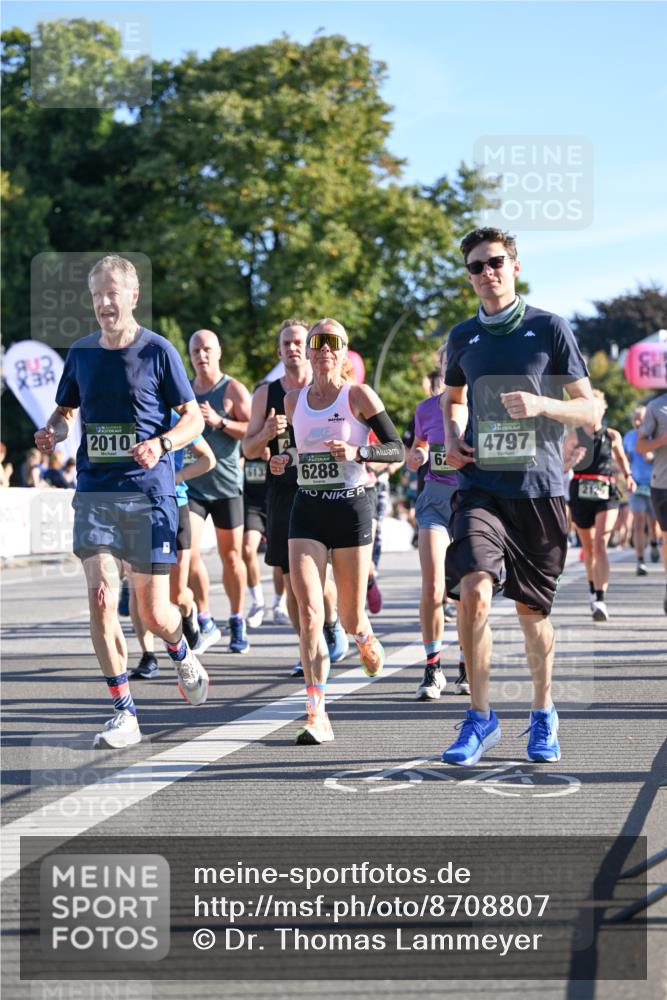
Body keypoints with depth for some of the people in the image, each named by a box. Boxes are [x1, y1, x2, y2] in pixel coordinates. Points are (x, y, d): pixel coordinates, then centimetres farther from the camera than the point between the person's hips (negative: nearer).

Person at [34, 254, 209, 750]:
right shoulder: (81, 352, 8)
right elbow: (66, 410, 20)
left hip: (149, 492, -3)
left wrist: (161, 444, -19)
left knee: (153, 609, 0)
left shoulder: (158, 350, -3)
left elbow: (194, 417, 0)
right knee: (101, 601, -8)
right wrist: (51, 433, -3)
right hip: (94, 491, 3)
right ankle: (124, 714, 0)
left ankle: (183, 656, 36)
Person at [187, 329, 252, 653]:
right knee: (188, 550, -12)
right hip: (191, 484, 3)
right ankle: (205, 621, -1)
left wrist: (219, 422, -22)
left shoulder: (233, 390, -2)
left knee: (231, 556, 4)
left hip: (226, 484, -3)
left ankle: (237, 622, 18)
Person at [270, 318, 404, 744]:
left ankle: (367, 639, 46)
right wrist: (286, 459, 4)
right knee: (309, 612, -14)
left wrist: (356, 452, -22)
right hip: (307, 511, 3)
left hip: (351, 508, -3)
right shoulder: (294, 400, 9)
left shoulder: (359, 396, -4)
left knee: (350, 619, 6)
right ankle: (317, 714, -14)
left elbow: (397, 449, -5)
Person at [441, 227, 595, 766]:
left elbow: (590, 411, 0)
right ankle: (480, 718, -6)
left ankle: (544, 716, 28)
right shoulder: (462, 338, 9)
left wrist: (541, 404, -18)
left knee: (532, 609, 6)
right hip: (480, 487, 2)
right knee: (473, 590, -18)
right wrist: (452, 436, 9)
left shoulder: (550, 328, 0)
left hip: (539, 489, -1)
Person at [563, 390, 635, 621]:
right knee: (588, 547, 15)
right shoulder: (574, 437, 0)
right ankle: (593, 591, 39)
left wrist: (628, 476, 6)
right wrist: (572, 461, -19)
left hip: (606, 494, -1)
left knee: (600, 544, -17)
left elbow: (621, 457, 21)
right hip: (580, 495, 1)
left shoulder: (612, 436, 3)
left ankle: (601, 601, -23)